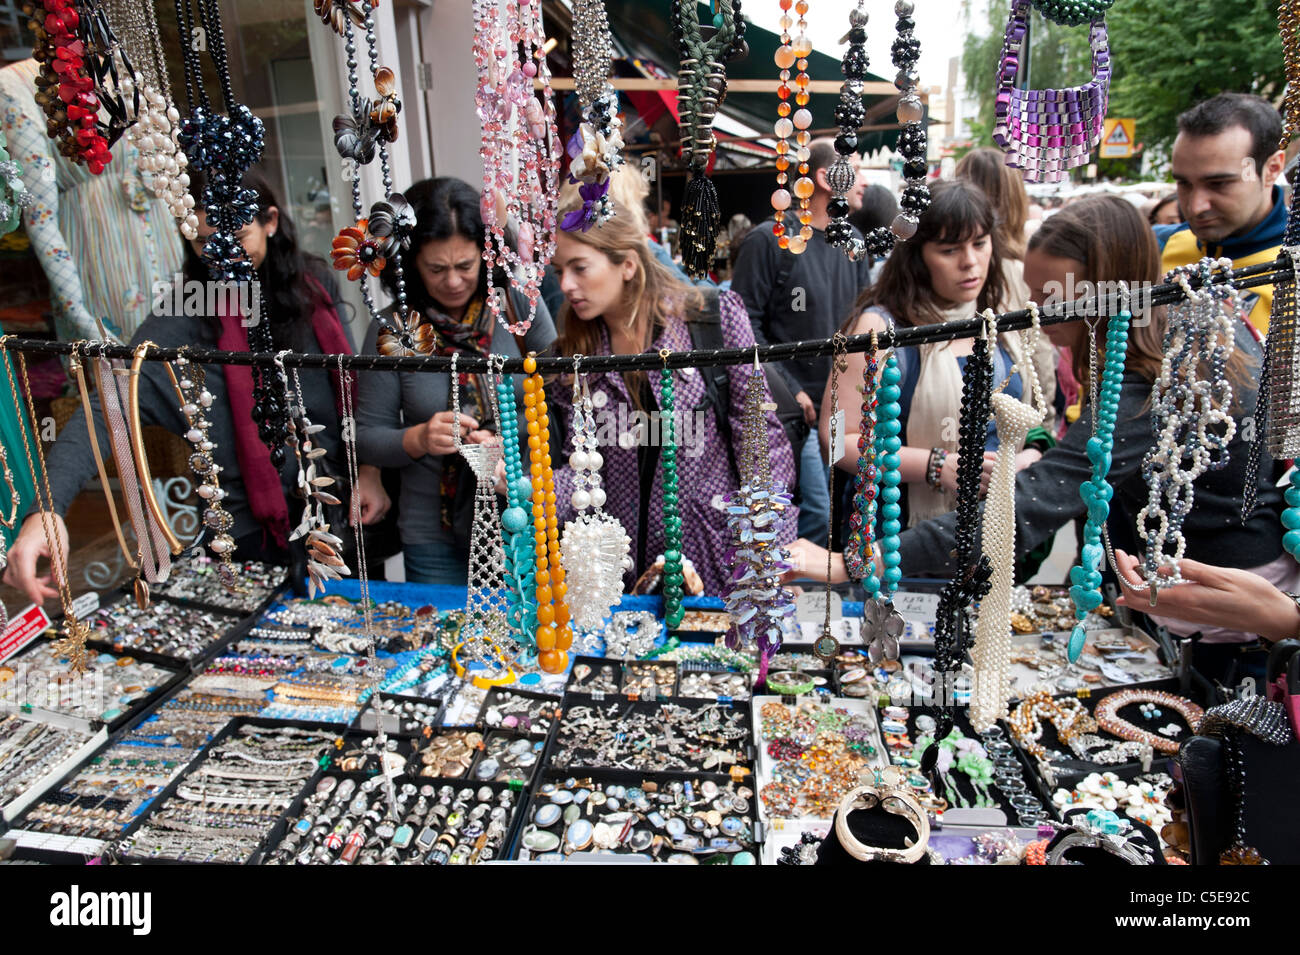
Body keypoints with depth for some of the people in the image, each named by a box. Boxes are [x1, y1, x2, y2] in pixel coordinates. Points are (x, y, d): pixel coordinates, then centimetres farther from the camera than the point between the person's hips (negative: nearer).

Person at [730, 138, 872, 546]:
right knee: (820, 514, -11)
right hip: (800, 406, -7)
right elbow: (745, 325, -10)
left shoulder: (853, 241, 13)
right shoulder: (769, 241, -7)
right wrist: (789, 391, -15)